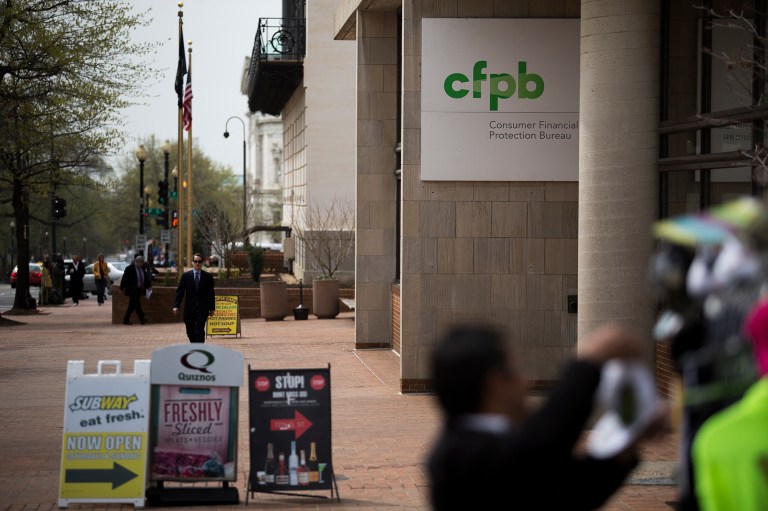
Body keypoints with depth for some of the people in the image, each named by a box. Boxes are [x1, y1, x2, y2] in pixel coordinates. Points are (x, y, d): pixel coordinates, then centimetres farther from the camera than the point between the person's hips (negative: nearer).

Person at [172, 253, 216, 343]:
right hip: (189, 308, 2)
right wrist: (176, 306, -10)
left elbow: (211, 293, 6)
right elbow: (179, 291, 0)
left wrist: (212, 308, 4)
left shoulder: (208, 276, 4)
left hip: (202, 309, -2)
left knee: (199, 331, -13)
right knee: (190, 332, 8)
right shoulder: (185, 275, 4)